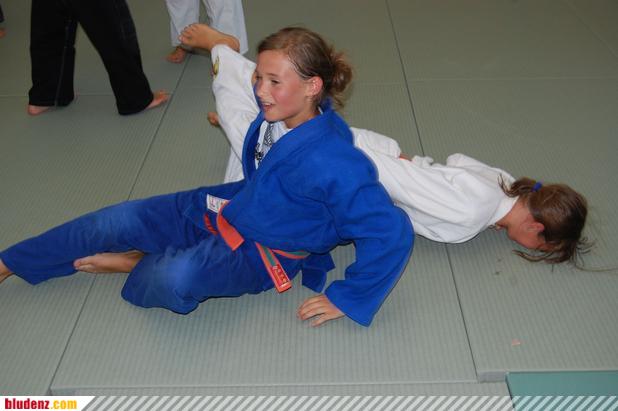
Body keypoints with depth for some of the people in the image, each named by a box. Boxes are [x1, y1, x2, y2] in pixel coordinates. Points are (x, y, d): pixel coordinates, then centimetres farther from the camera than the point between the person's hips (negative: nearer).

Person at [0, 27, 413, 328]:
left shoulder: (335, 164, -32)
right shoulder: (278, 114, -10)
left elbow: (394, 232, -32)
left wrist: (345, 298, -25)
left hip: (257, 253, -7)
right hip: (226, 206, 7)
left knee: (175, 279, -35)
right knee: (117, 221, -2)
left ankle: (138, 264, 2)